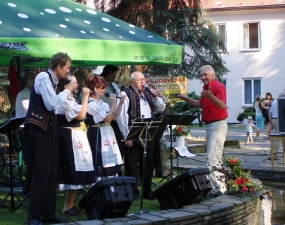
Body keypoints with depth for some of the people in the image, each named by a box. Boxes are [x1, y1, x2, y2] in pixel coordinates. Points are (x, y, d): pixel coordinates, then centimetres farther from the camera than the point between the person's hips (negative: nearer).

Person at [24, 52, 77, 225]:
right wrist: (68, 90, -13)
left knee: (51, 171, 10)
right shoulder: (43, 77, -13)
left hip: (49, 127, 9)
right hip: (40, 128, -9)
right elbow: (52, 104, -23)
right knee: (41, 171, -10)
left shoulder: (52, 80, 13)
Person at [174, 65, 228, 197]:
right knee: (215, 157, 14)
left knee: (212, 158, -15)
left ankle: (218, 189, -15)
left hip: (218, 125, -10)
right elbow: (201, 104, 27)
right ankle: (221, 186, 21)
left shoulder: (218, 87, -14)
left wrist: (211, 97, -43)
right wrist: (185, 98, 23)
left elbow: (222, 106, -27)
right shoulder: (206, 88, 15)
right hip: (209, 125, 10)